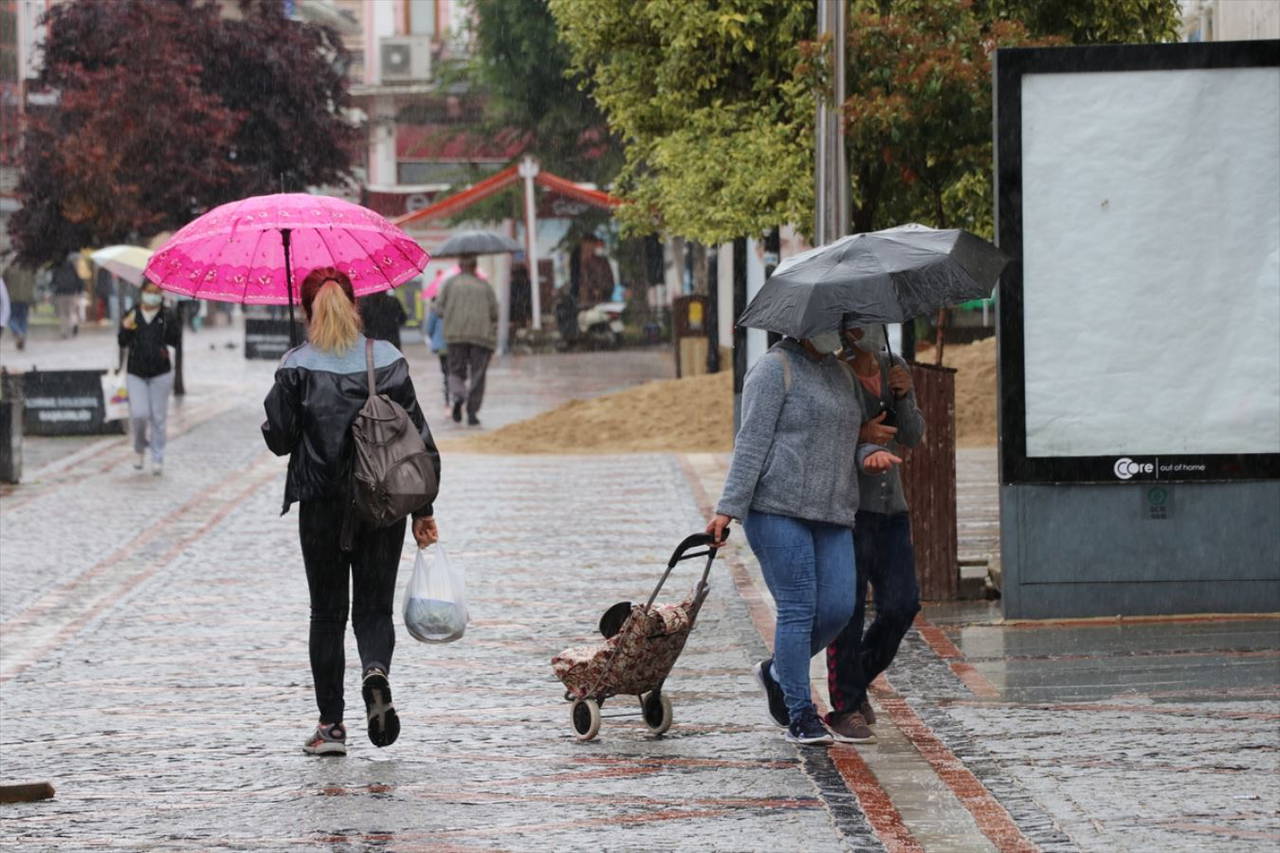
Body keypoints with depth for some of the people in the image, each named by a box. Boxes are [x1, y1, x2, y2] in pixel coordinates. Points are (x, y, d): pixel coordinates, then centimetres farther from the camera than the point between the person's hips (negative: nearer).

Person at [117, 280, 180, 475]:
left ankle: (157, 459, 12)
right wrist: (126, 329, -18)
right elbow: (122, 344, 1)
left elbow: (177, 340, -7)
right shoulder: (131, 315, 4)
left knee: (158, 418, 2)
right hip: (136, 373, 1)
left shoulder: (167, 316, 1)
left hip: (160, 373, -1)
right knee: (139, 415, -10)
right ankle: (140, 450, 17)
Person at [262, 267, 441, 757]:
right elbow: (418, 436, 0)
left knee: (328, 613, 10)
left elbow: (279, 439, -5)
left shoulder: (297, 367, -6)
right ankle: (375, 672, -21)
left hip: (322, 506, -1)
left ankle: (331, 724, 7)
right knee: (374, 608, 10)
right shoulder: (387, 360, 0)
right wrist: (423, 508, 6)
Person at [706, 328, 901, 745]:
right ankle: (801, 717, -2)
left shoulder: (840, 372, 20)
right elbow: (751, 441, -9)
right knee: (798, 608, -8)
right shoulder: (775, 369, -3)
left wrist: (868, 454, 2)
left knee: (838, 607, -4)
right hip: (778, 507, -7)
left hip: (831, 511, 7)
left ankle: (777, 673, 20)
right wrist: (729, 508, -14)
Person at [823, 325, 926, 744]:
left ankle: (858, 682, 22)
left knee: (901, 605, 1)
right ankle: (844, 709, 3)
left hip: (890, 507, 6)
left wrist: (904, 395, -10)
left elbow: (912, 437, 8)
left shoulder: (893, 369, 9)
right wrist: (859, 436, -23)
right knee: (848, 607, -6)